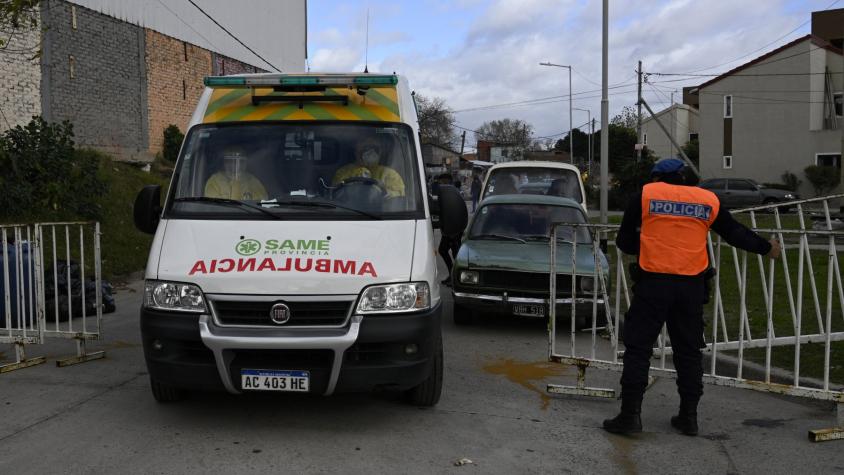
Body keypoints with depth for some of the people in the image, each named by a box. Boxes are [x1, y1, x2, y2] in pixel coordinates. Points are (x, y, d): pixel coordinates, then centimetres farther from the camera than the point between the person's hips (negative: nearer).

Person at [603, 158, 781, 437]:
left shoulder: (645, 194, 3)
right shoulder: (709, 200, 9)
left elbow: (624, 241, 5)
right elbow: (735, 233, 19)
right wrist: (766, 248, 36)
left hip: (653, 283, -3)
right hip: (692, 287, 3)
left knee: (638, 348, 3)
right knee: (689, 351, 14)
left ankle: (630, 415, 1)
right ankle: (688, 417, 19)